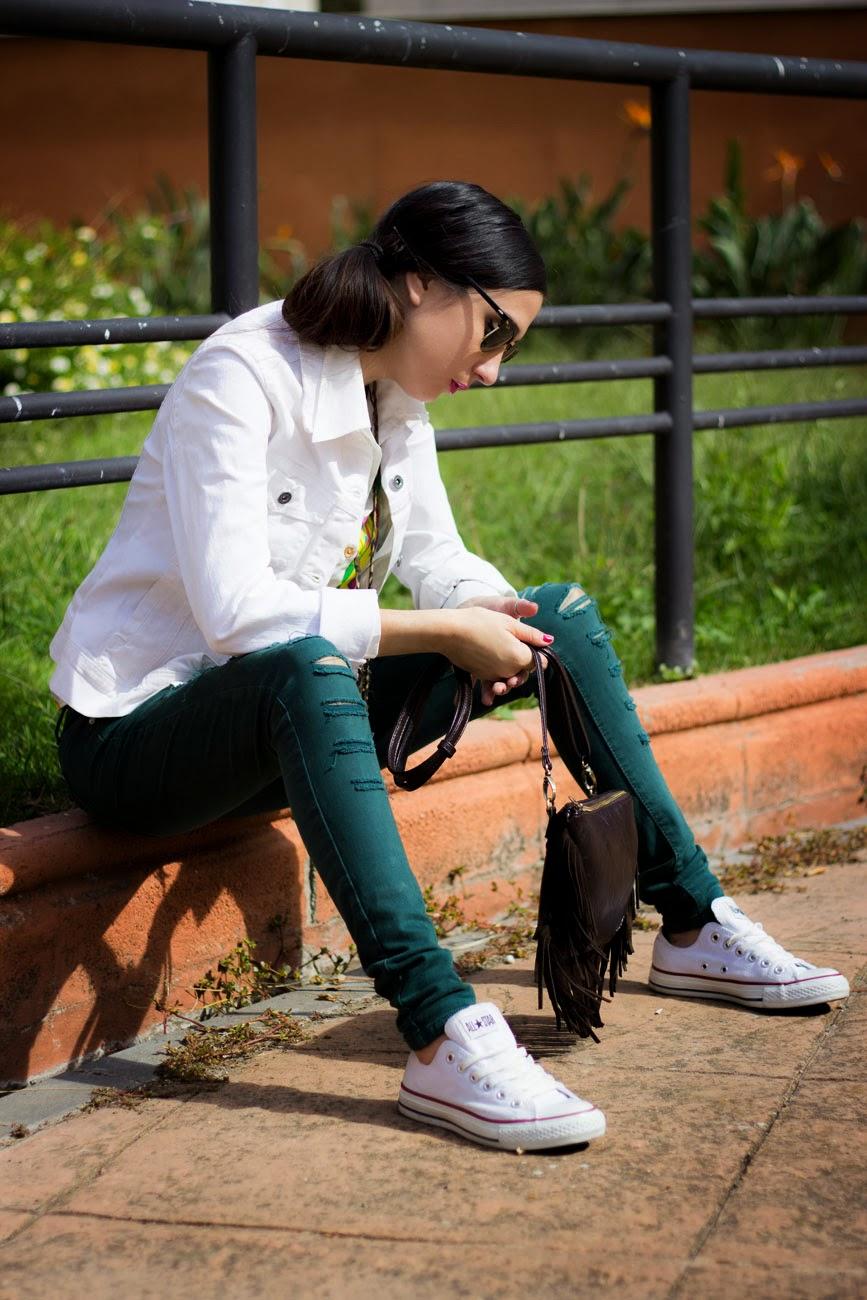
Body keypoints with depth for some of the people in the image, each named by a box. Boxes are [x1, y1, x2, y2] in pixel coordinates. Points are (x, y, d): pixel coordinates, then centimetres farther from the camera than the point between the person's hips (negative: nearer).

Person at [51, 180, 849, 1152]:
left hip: (295, 722, 9)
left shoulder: (397, 399, 5)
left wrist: (495, 617, -10)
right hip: (141, 728, -9)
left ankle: (692, 926, 11)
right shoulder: (239, 378, -22)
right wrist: (442, 630, -26)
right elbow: (237, 609, -31)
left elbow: (439, 559, 13)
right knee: (307, 668, -42)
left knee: (565, 616, 5)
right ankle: (443, 1036, -47)